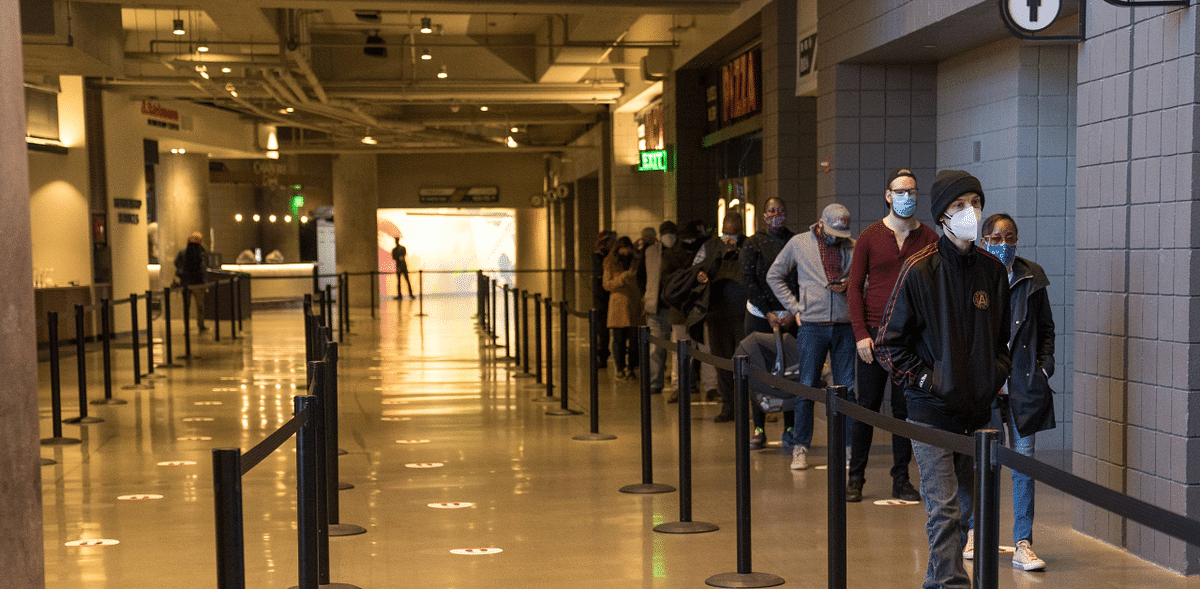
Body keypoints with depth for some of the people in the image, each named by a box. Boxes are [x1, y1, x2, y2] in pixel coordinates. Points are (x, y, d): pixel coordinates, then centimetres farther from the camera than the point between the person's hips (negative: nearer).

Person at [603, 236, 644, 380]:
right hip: (618, 304, -2)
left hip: (634, 303, 2)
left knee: (634, 338, 0)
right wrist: (622, 278, -16)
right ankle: (620, 369, 6)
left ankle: (630, 368, 9)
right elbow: (607, 285, -2)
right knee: (619, 338, -1)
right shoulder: (610, 264, 2)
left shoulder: (637, 262, 8)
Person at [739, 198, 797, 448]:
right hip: (760, 315, -1)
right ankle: (759, 429, 6)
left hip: (792, 316, 1)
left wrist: (794, 312, -7)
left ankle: (790, 427, 8)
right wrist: (768, 312, -9)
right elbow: (748, 280, -2)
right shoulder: (753, 243, 5)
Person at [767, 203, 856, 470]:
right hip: (813, 325, -1)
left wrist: (849, 286, -7)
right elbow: (774, 275, 12)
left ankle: (849, 447, 12)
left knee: (847, 387, 3)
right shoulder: (799, 243, 4)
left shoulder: (851, 247, 6)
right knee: (807, 386, -1)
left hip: (845, 325, 1)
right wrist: (795, 307, 4)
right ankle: (800, 447, 9)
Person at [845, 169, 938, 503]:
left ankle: (901, 479, 15)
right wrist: (861, 333, -8)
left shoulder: (929, 239, 6)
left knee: (905, 409, 6)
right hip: (874, 335, -1)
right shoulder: (869, 237, 3)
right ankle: (855, 477, 12)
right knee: (867, 408, 2)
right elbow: (854, 287, 2)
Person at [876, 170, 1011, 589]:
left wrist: (996, 377, 6)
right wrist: (925, 379, -10)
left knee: (966, 508, 13)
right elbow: (889, 345, -4)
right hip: (932, 411, -5)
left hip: (978, 410, 5)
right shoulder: (918, 271, -8)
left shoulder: (993, 270, 7)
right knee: (944, 509, -9)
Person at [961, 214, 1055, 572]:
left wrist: (1045, 364, 5)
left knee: (1023, 460, 0)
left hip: (1023, 382, 2)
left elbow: (1046, 327, 15)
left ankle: (1023, 545, 7)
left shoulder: (1032, 277, 7)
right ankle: (973, 530, 29)